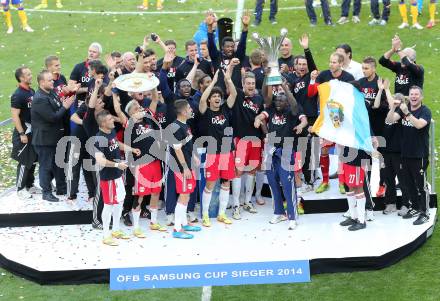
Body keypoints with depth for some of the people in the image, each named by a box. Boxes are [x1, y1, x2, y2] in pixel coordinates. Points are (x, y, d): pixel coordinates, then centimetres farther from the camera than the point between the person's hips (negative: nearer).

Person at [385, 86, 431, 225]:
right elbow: (390, 120, -4)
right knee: (409, 183, 15)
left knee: (421, 185, -4)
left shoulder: (425, 111, -8)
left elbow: (419, 124, -27)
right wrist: (393, 107, -21)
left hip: (420, 155, -6)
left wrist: (407, 112, -36)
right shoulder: (403, 108, 7)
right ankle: (415, 208, 28)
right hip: (405, 153, 6)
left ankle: (425, 213, 2)